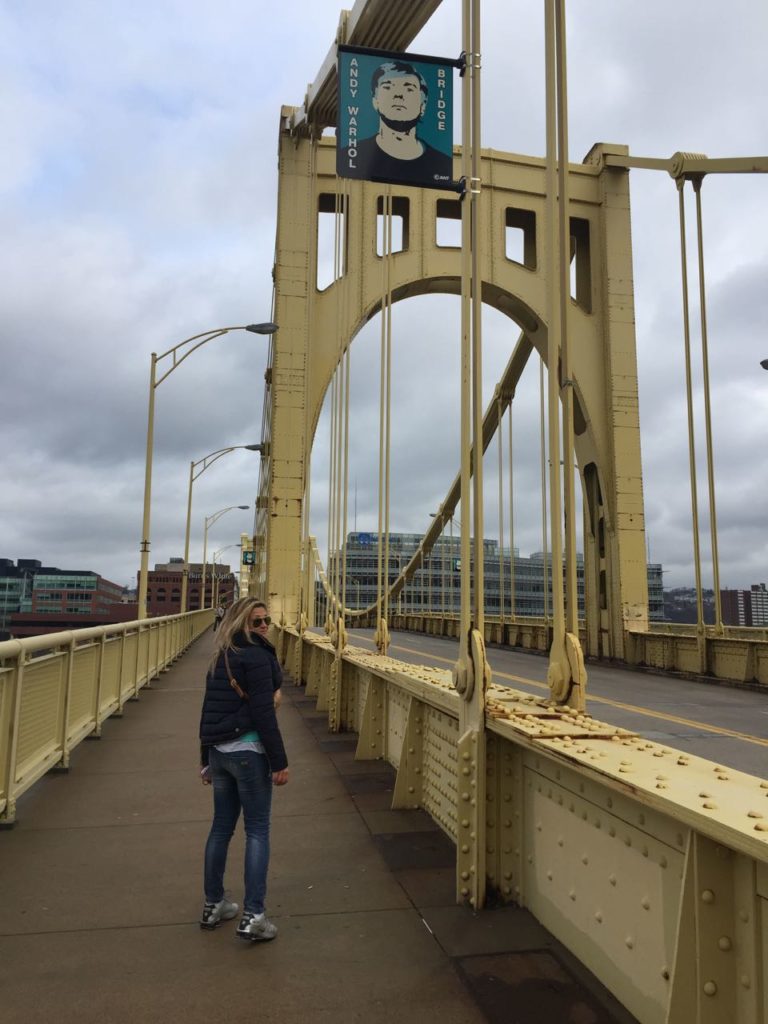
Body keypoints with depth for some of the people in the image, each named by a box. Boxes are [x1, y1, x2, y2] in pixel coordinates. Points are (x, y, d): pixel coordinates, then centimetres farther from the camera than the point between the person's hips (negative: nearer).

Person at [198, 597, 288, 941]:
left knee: (221, 826, 17)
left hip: (218, 751, 8)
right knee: (257, 830, 0)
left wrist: (206, 758, 24)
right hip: (248, 751, -8)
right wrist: (280, 762, -15)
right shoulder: (257, 657, -13)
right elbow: (263, 714, -18)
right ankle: (253, 916, 2)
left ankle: (213, 904, 28)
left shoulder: (220, 658, 12)